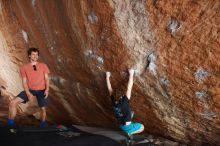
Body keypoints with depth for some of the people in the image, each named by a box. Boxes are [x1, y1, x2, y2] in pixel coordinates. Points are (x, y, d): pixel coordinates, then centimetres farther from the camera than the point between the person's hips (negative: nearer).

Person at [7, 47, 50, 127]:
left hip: (41, 91, 0)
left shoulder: (43, 66, 3)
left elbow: (46, 78, 2)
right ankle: (10, 123, -3)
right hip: (30, 90, 0)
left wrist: (47, 89, -14)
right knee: (13, 102, -16)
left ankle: (42, 126, 30)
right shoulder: (24, 68, 1)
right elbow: (24, 82, -2)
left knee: (43, 108, 1)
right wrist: (28, 94, -15)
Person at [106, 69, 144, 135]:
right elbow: (129, 88, -27)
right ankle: (129, 133, 1)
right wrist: (131, 74, -22)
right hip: (127, 126, -9)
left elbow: (110, 90, -2)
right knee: (142, 127, 12)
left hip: (121, 126, 9)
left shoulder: (114, 102, -11)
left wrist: (107, 77, 4)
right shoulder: (124, 102, -27)